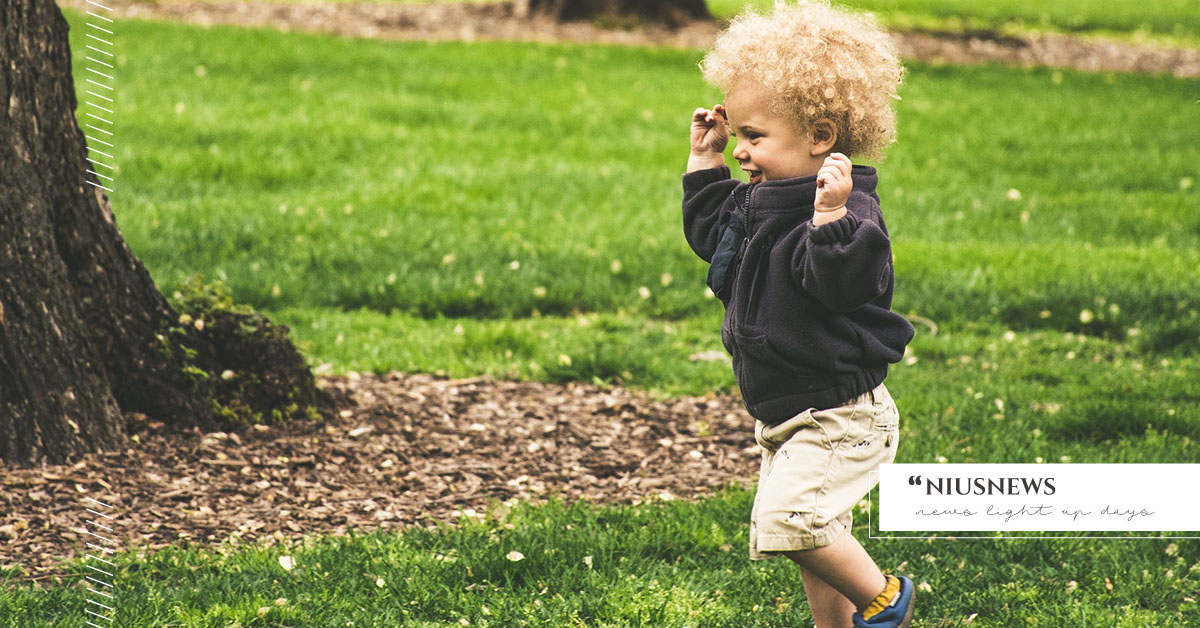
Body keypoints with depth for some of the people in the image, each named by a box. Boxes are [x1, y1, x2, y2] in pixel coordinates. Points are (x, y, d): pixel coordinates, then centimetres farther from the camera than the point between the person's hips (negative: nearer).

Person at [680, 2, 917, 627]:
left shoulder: (849, 209, -21)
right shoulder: (759, 202, 7)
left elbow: (840, 283, -35)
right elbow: (709, 233, 24)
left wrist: (832, 215, -48)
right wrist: (705, 159, 16)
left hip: (839, 414, -10)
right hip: (787, 415, 10)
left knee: (790, 514, -24)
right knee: (816, 540, 16)